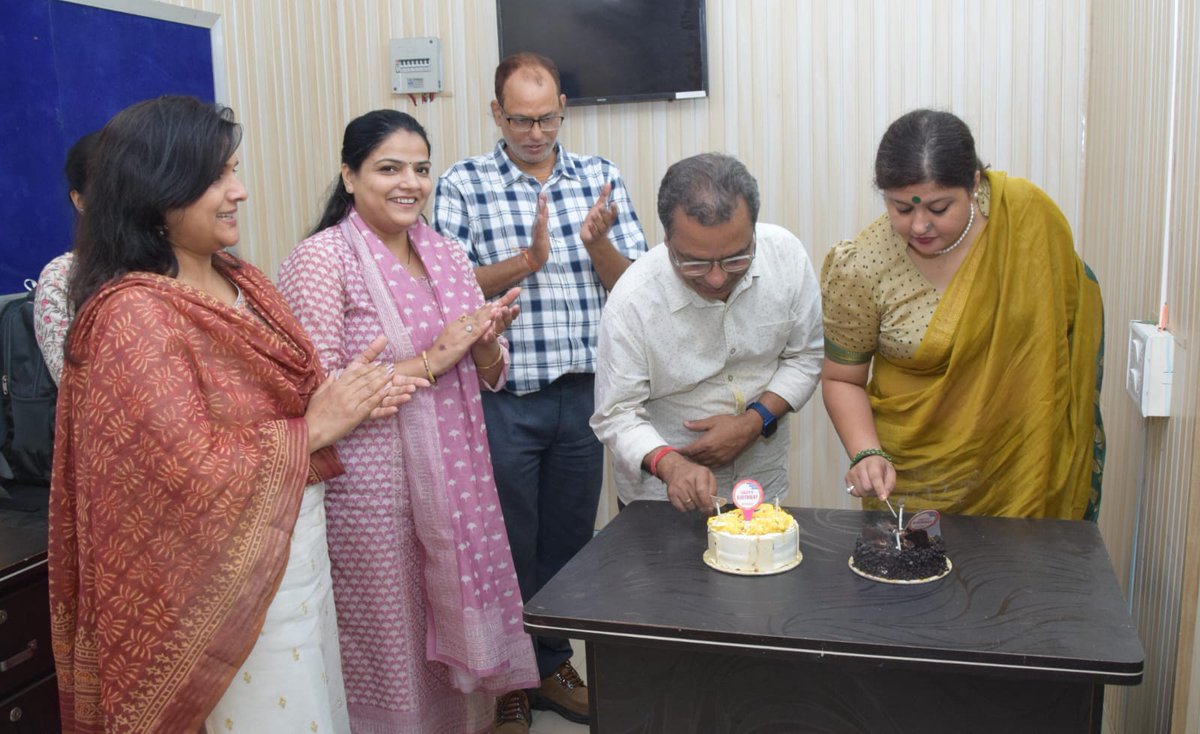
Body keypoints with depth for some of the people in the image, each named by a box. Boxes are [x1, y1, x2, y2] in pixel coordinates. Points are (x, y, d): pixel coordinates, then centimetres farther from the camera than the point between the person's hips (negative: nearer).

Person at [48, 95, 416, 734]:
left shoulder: (240, 281, 4)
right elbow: (192, 470, -25)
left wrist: (351, 397, -7)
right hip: (227, 582, -8)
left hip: (297, 551, 8)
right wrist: (314, 428, -18)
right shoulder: (132, 315, -21)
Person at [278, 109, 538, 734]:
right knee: (390, 655, 8)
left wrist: (488, 341, -9)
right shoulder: (321, 259, -10)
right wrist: (430, 362, -19)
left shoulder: (446, 254, 9)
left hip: (455, 479, 6)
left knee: (453, 637, 16)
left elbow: (487, 377, 13)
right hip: (369, 488, -6)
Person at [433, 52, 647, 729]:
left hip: (583, 394, 3)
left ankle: (552, 664, 35)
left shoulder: (600, 178, 5)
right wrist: (529, 259, -20)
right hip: (503, 397, -3)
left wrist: (598, 243, -18)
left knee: (570, 540, 15)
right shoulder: (463, 184, -2)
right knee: (509, 544, 10)